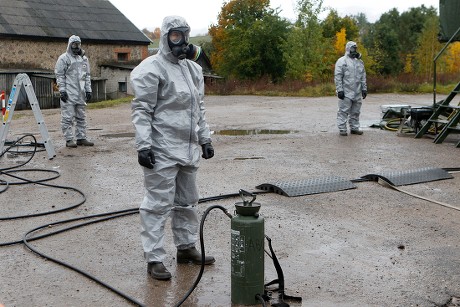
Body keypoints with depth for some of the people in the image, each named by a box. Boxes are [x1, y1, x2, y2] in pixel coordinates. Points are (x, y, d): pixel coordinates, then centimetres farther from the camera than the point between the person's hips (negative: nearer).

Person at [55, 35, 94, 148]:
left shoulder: (84, 59, 15)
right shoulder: (63, 58, -3)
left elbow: (87, 76, 18)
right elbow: (59, 75, -5)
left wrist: (88, 90, 11)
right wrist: (62, 90, -12)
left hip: (81, 94, 6)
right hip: (68, 94, -6)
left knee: (81, 117, 9)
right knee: (68, 117, -5)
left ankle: (81, 138, 16)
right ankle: (69, 139, -1)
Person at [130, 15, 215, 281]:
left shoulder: (194, 69, 15)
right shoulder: (151, 69, -8)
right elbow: (141, 110, -12)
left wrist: (205, 139, 17)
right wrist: (144, 145, -18)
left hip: (188, 149, 8)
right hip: (162, 151, -8)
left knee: (188, 202, 16)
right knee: (158, 204, -3)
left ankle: (187, 248, 30)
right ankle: (155, 259, 5)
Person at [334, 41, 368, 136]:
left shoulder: (359, 62, 17)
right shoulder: (341, 61, -3)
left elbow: (363, 77, 19)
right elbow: (338, 77, -9)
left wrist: (364, 89, 12)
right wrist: (340, 90, -15)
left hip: (357, 93, 6)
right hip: (346, 92, -6)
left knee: (355, 112, 10)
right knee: (343, 111, -5)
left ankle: (354, 128, 18)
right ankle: (342, 129, -1)